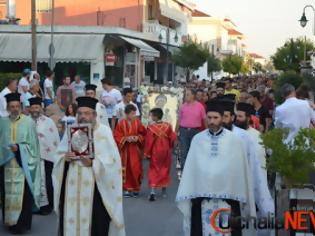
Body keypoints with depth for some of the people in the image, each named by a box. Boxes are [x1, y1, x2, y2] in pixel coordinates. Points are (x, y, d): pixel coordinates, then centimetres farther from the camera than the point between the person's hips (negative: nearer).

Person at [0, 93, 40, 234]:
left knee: (23, 194, -5)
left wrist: (19, 148, -17)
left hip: (23, 165, -3)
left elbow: (32, 144, -5)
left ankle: (22, 224, 3)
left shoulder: (28, 122, -5)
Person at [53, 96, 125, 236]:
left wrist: (92, 163, -22)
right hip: (72, 186, 4)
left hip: (94, 186, -3)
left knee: (94, 222, -3)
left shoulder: (104, 132, -2)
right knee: (71, 220, 4)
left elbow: (111, 160, -8)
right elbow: (58, 155, 11)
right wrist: (65, 158, -12)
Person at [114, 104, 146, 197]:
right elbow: (117, 136, -3)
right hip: (125, 150, -1)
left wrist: (138, 137, -13)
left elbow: (143, 134, 6)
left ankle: (135, 189, 11)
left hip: (135, 150, 1)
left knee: (136, 169, -1)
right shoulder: (121, 123, -5)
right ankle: (127, 189, 12)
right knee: (126, 169, 3)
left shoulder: (137, 122, -1)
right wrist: (126, 138, -17)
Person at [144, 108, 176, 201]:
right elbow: (172, 138, -2)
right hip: (166, 151, 3)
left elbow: (148, 141, -13)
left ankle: (152, 191, -12)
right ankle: (164, 191, 26)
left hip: (155, 152, -3)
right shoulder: (168, 126, -8)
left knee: (153, 170, 4)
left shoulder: (151, 127, -17)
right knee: (165, 170, 17)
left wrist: (147, 153, -2)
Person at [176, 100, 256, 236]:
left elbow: (241, 168, 0)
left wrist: (242, 198, 2)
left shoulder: (234, 140, -3)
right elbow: (190, 168, 4)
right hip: (201, 196, 1)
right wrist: (186, 195, 2)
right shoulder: (197, 140, 2)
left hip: (227, 196, -1)